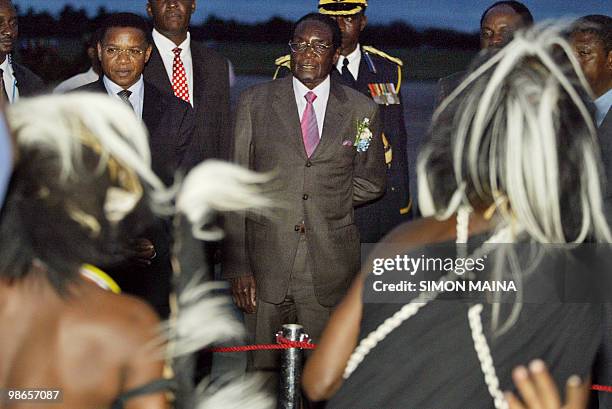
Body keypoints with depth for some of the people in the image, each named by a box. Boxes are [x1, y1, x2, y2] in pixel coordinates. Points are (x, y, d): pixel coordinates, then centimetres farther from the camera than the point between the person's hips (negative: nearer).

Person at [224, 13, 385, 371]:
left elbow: (371, 183, 17)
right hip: (265, 265, 0)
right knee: (263, 371, 2)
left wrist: (327, 203, 2)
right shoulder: (255, 102, 4)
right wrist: (237, 266, -5)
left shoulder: (362, 110, 6)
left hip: (330, 270, 0)